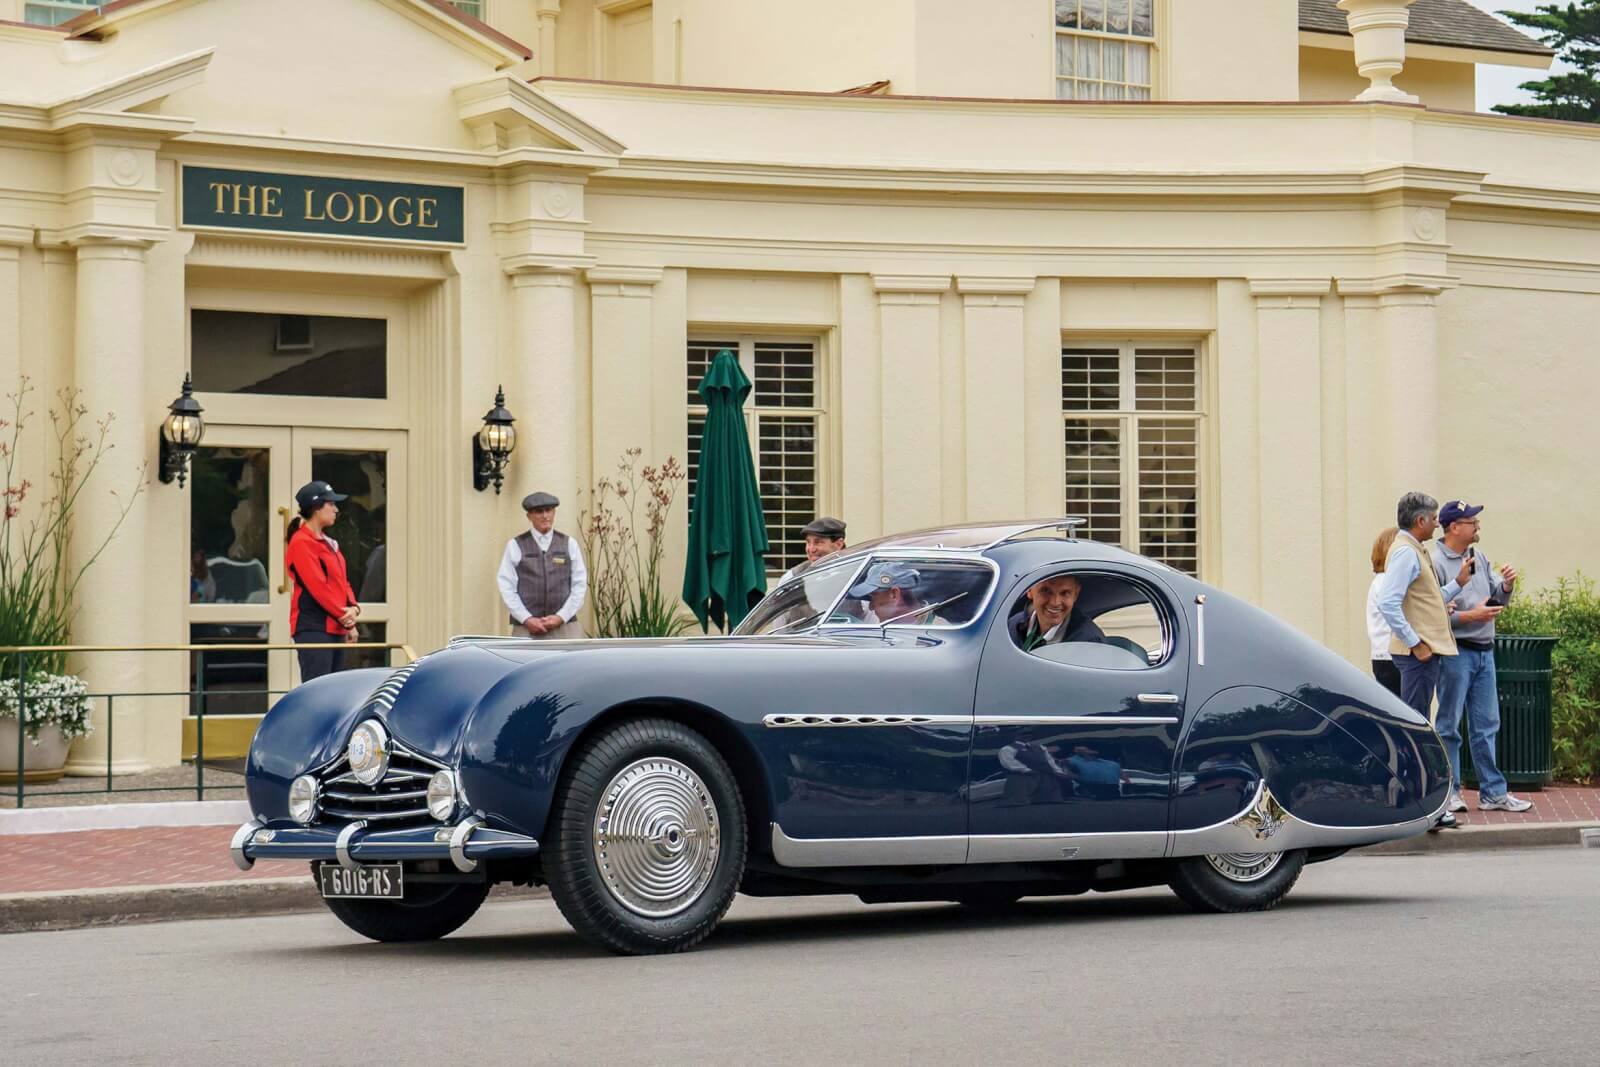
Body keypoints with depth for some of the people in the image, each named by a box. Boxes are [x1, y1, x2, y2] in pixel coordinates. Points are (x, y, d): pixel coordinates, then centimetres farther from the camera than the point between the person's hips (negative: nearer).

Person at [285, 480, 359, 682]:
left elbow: (343, 580, 17)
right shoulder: (301, 543, -12)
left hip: (336, 628, 10)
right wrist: (343, 616, -13)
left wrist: (353, 608, -1)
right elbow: (317, 586, -17)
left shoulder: (328, 543, 18)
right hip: (313, 629, -10)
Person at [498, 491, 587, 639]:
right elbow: (507, 587, -1)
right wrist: (527, 619, -11)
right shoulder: (515, 546, 3)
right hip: (527, 628, -1)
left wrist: (561, 617, -7)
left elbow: (580, 585, 5)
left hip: (564, 626, 1)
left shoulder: (569, 544, 8)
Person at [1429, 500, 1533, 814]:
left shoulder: (1479, 558, 13)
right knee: (1449, 726, 1)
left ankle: (1493, 792, 14)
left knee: (1486, 726, 9)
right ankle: (1448, 791, 9)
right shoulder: (1436, 563, -12)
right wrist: (1470, 616, -19)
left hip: (1483, 651, 8)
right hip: (1455, 652, -8)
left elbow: (1497, 599, 19)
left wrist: (1506, 586, -1)